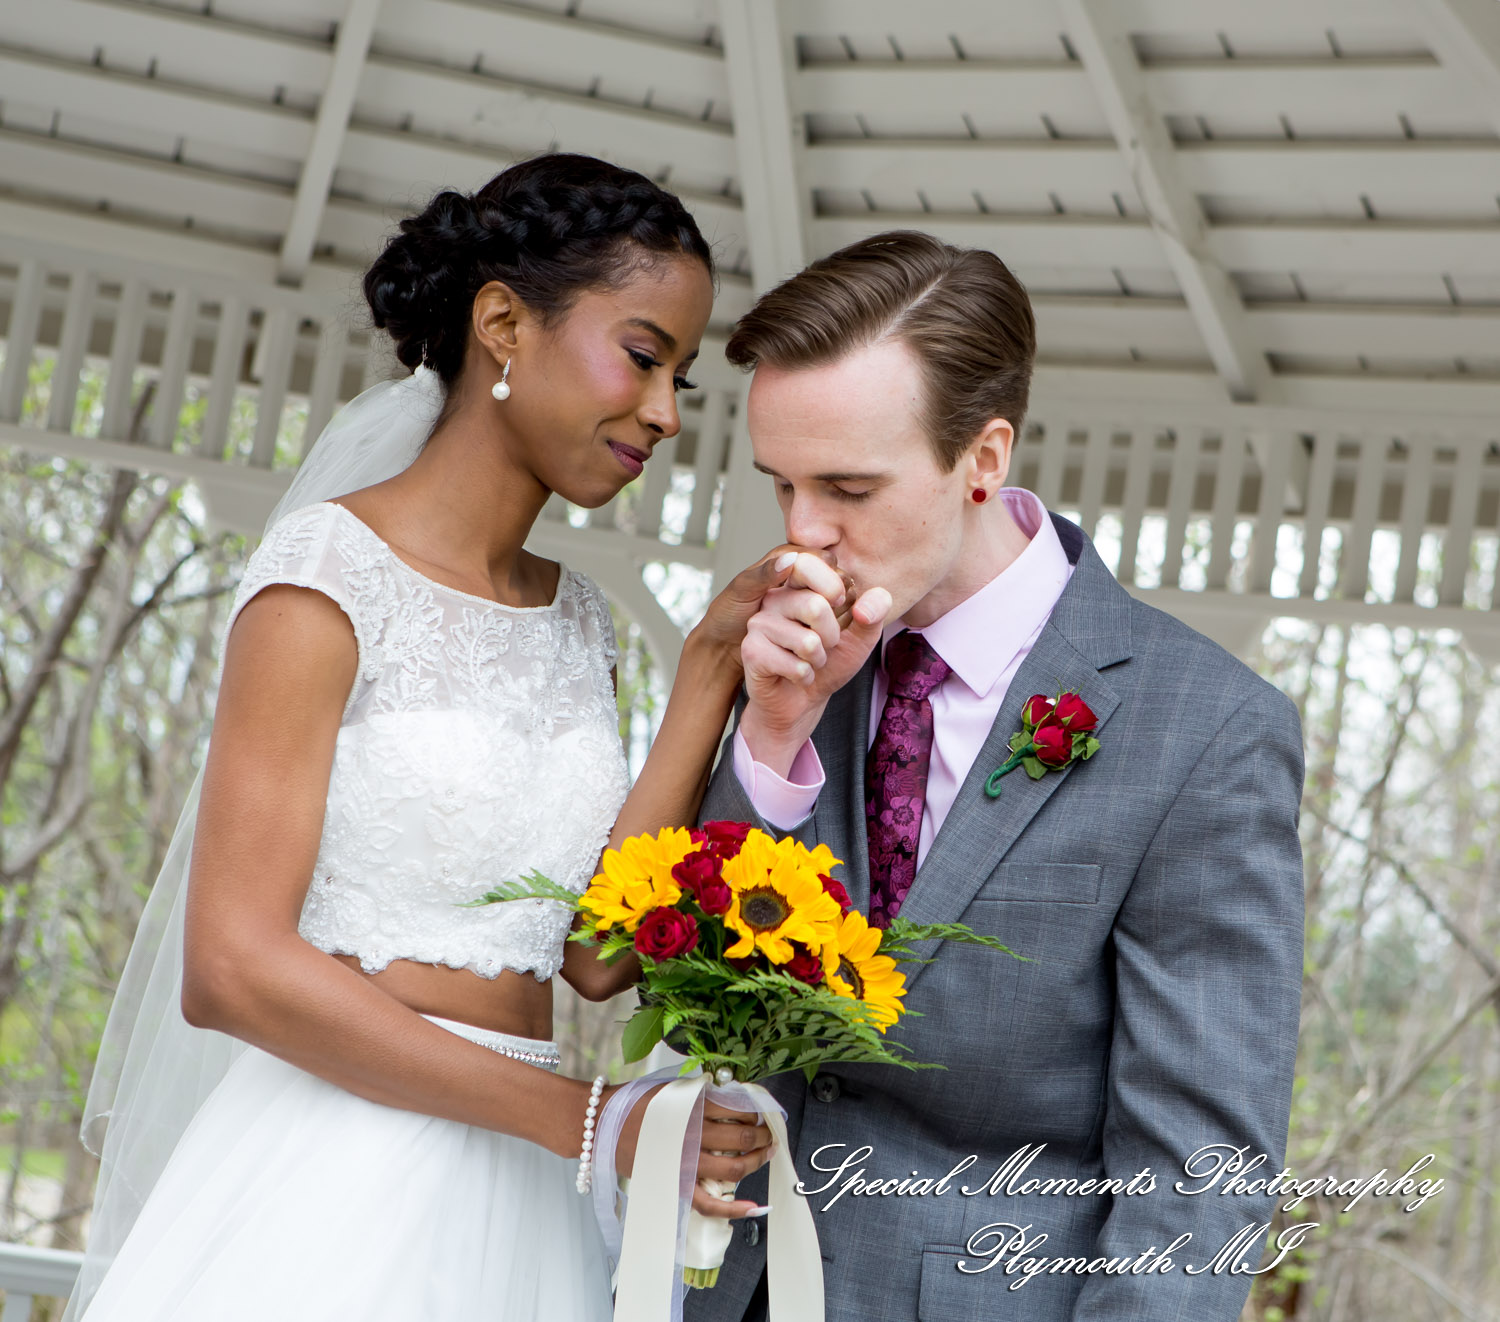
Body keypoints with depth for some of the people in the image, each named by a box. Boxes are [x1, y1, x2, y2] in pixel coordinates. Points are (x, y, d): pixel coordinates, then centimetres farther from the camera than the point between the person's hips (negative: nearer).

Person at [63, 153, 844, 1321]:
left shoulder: (577, 619, 10)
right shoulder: (336, 567, -9)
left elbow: (599, 950, 0)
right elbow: (231, 967, -16)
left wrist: (711, 674, -3)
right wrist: (586, 1116, -14)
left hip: (515, 1208, 6)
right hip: (327, 1196, -6)